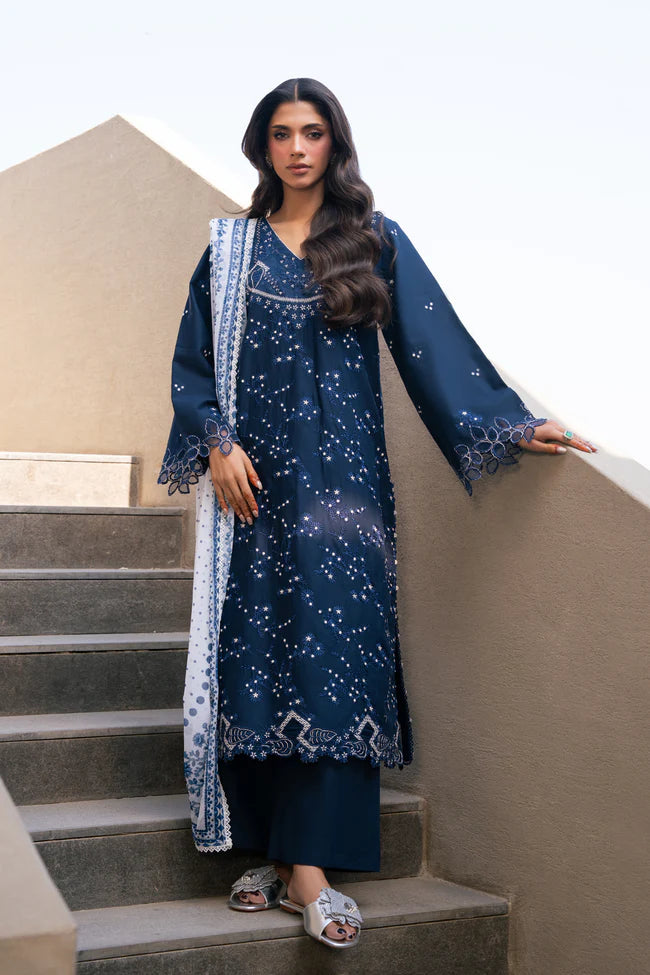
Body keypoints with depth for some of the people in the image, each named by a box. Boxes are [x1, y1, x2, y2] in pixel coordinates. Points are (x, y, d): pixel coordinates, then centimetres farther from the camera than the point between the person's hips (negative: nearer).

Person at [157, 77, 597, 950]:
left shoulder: (374, 240, 9)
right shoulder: (232, 247, 13)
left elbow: (433, 340, 2)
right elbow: (194, 360, 11)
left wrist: (506, 423, -7)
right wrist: (217, 443, -4)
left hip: (341, 475, -1)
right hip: (253, 473, 2)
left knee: (333, 647, -9)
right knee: (252, 648, -2)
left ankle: (309, 865, -9)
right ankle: (268, 850, 5)